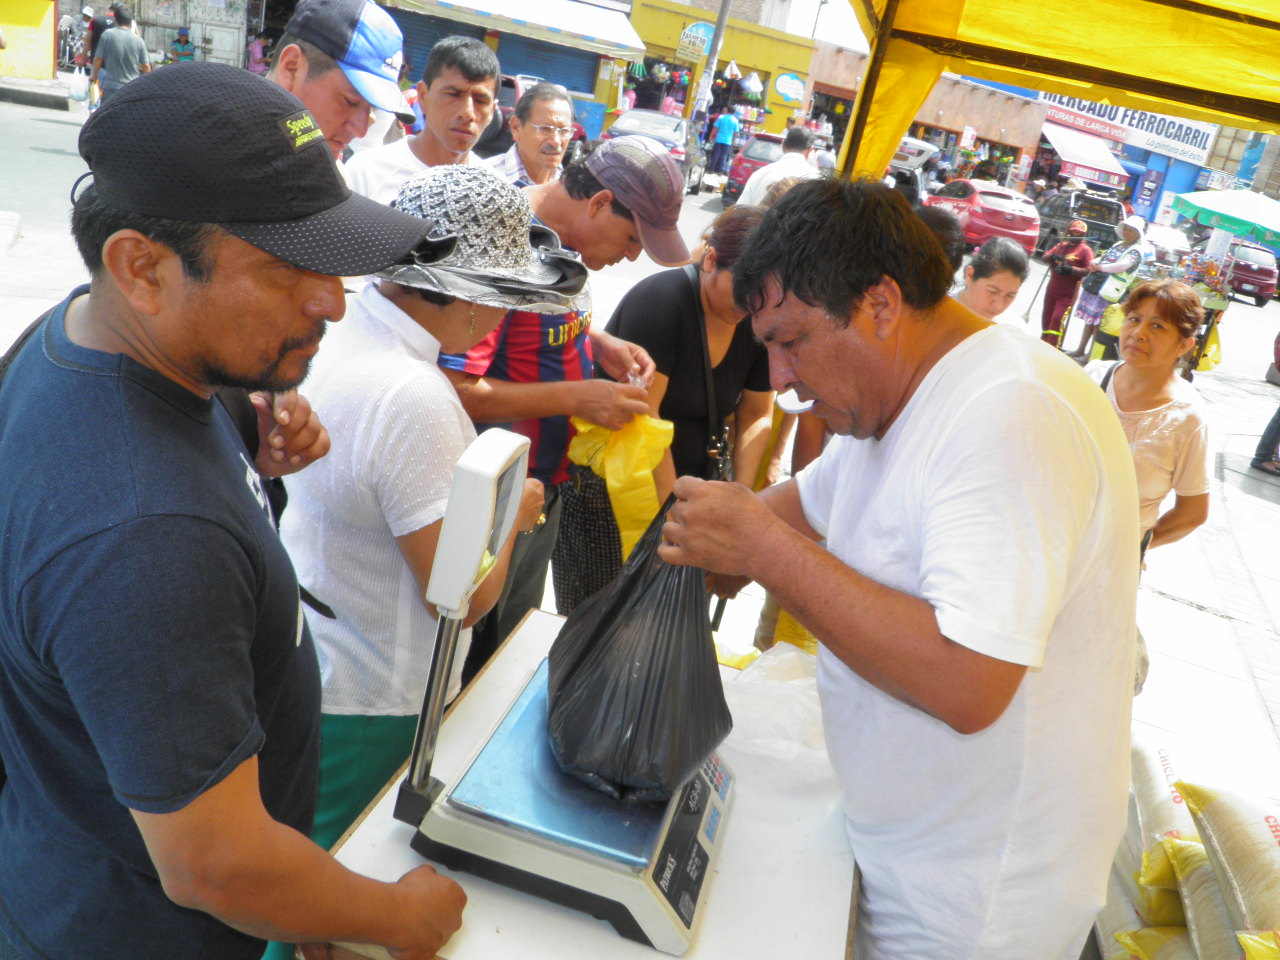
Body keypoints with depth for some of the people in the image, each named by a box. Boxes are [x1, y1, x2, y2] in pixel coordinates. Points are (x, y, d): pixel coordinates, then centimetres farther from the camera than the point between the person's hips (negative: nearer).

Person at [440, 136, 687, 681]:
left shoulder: (565, 239, 3)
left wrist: (603, 345, 2)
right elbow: (456, 389, -29)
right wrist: (577, 399, -26)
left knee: (517, 636, 24)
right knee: (473, 655, 8)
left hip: (545, 483, 9)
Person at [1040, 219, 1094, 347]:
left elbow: (1090, 270, -13)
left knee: (1057, 319, -14)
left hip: (1068, 293, -6)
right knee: (1046, 317, 13)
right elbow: (1045, 257, 7)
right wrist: (1052, 256, -15)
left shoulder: (1085, 250, -4)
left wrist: (1071, 269, -24)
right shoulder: (1061, 246, 14)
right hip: (1052, 289, 6)